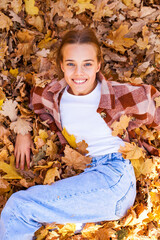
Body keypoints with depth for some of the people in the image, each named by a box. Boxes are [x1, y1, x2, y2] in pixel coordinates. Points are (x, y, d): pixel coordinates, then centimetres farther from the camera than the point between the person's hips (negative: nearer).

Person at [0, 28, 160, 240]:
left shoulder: (120, 95, -6)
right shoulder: (54, 94, 6)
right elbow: (34, 100, 27)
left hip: (114, 176, -5)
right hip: (81, 178, 5)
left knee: (18, 205, -15)